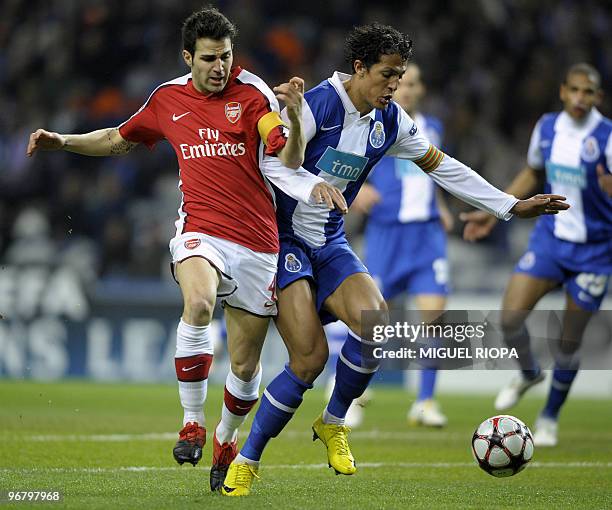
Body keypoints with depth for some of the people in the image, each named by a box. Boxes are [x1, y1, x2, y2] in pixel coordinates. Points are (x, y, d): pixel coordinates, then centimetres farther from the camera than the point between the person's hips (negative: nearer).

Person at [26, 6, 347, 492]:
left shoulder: (252, 93, -1)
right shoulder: (167, 99, 8)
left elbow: (287, 162, -9)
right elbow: (120, 139, 25)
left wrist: (293, 114, -26)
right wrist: (63, 141, 15)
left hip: (257, 243, 0)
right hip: (200, 230, 0)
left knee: (245, 367, 4)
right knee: (199, 301, -34)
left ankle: (226, 440, 34)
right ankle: (191, 423, -22)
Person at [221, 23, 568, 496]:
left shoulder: (391, 121, 3)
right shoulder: (317, 105, -19)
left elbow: (442, 166, 13)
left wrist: (513, 206, 12)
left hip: (330, 243, 6)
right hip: (283, 239, -6)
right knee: (310, 357, -18)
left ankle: (334, 423, 4)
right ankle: (245, 463, -2)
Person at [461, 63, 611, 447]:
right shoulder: (547, 128, 0)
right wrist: (493, 214, 18)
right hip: (550, 238, 4)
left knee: (570, 340, 2)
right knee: (511, 317, -11)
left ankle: (550, 417, 24)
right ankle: (529, 375, 21)